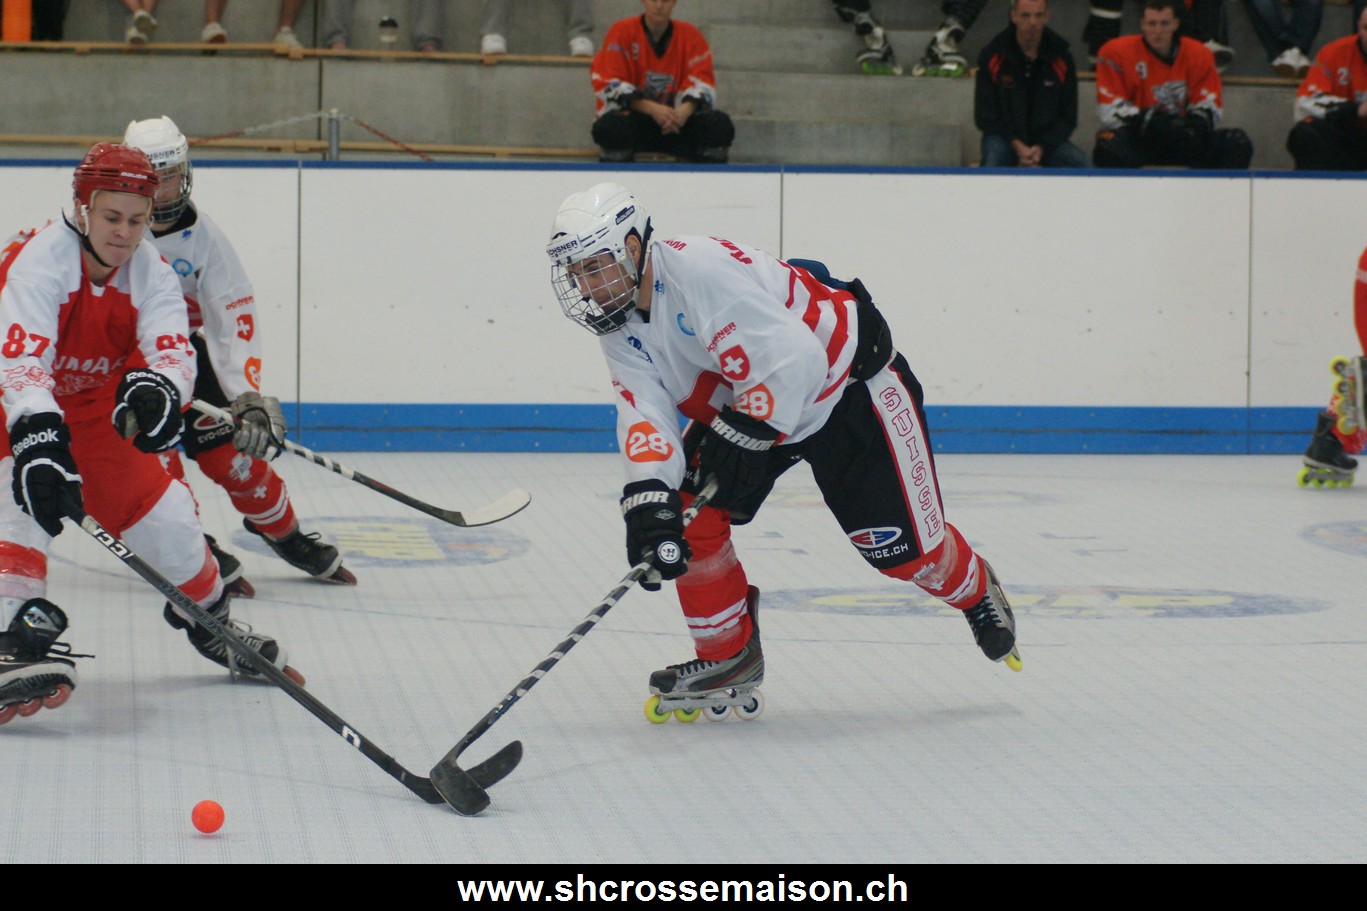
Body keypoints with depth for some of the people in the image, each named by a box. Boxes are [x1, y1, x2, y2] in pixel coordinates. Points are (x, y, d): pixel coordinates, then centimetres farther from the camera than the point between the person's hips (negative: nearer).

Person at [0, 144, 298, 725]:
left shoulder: (151, 273, -11)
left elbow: (173, 350, -25)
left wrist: (158, 388, -50)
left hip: (90, 411, 6)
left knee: (162, 511, 7)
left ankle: (209, 618, 35)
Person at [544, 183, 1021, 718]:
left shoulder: (704, 270, -34)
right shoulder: (619, 327, -8)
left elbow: (793, 362, -37)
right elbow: (645, 414, -20)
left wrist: (743, 436, -35)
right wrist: (648, 498, -37)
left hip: (849, 385, -7)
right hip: (741, 407, 7)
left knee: (901, 547, -3)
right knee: (690, 515, -9)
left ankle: (976, 593, 31)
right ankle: (729, 657, 8)